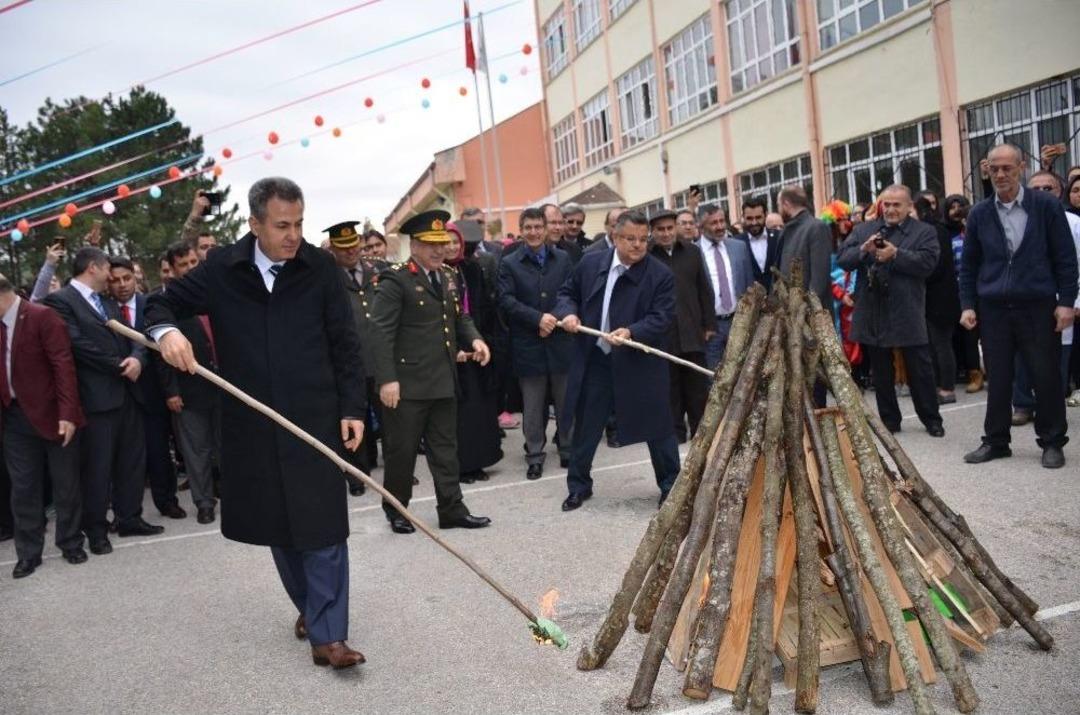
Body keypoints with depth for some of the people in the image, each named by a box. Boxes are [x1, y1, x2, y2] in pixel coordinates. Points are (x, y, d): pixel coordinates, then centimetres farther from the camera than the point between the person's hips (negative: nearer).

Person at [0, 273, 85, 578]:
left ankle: (70, 543, 24)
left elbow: (64, 365, -16)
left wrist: (67, 413, -21)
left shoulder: (42, 316, -12)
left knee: (65, 484, 8)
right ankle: (28, 553, 21)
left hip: (53, 414, -5)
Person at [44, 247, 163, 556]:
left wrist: (137, 358, -10)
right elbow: (79, 344, -16)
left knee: (132, 461, 12)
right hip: (96, 397, -7)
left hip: (127, 393, 7)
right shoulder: (60, 301, -6)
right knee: (97, 467, 1)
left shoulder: (109, 302, 18)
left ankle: (129, 518, 24)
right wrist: (121, 367, -11)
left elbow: (132, 337, 12)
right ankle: (96, 530, 14)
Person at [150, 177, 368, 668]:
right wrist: (165, 330, -14)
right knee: (276, 525, 15)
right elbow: (163, 303, 10)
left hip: (315, 418, -3)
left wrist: (352, 408, -5)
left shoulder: (320, 268, -3)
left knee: (323, 526, -4)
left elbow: (345, 345, 0)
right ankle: (309, 605, 35)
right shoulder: (223, 268, 0)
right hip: (252, 423, 3)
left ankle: (327, 635, 2)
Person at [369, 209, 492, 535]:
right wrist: (387, 379, -22)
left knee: (445, 447, 13)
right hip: (407, 382, -7)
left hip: (444, 381, 7)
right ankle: (396, 511, 23)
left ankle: (452, 509, 21)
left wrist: (474, 339, -1)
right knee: (401, 450, 6)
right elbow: (381, 333, -16)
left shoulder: (447, 277, 12)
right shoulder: (395, 280, -12)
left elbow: (459, 317, 21)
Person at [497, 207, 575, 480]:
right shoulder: (509, 265, 2)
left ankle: (568, 451, 25)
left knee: (566, 402, 10)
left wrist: (554, 319, -14)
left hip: (561, 342, 1)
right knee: (532, 406, 7)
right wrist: (538, 318, -19)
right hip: (528, 345, -1)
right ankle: (535, 456, 18)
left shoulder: (563, 259, 7)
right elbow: (507, 301, -9)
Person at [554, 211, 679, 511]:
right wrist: (568, 313, -8)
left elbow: (661, 318, -14)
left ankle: (670, 486, 25)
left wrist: (631, 332, -30)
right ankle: (579, 486, 28)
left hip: (640, 363, -3)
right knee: (585, 426, 12)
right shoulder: (591, 263, 1)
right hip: (594, 360, 3)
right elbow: (567, 292, 13)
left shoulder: (661, 274, -8)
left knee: (657, 426, 7)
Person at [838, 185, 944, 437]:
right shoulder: (863, 229, 10)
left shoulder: (924, 232, 1)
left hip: (908, 315, -3)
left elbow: (927, 263, -13)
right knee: (881, 372, 12)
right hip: (873, 314, 3)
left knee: (920, 370, 5)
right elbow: (842, 259, 1)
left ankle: (931, 419, 19)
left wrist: (895, 254, -21)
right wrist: (863, 250, -17)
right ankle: (889, 420, 24)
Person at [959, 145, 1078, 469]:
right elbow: (968, 265, 10)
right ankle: (995, 441, 19)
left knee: (1046, 377, 4)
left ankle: (1052, 442, 18)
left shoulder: (1047, 206, -1)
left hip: (1038, 307, -2)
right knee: (998, 380, 7)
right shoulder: (979, 213, 6)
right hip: (994, 308, 2)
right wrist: (967, 305, 3)